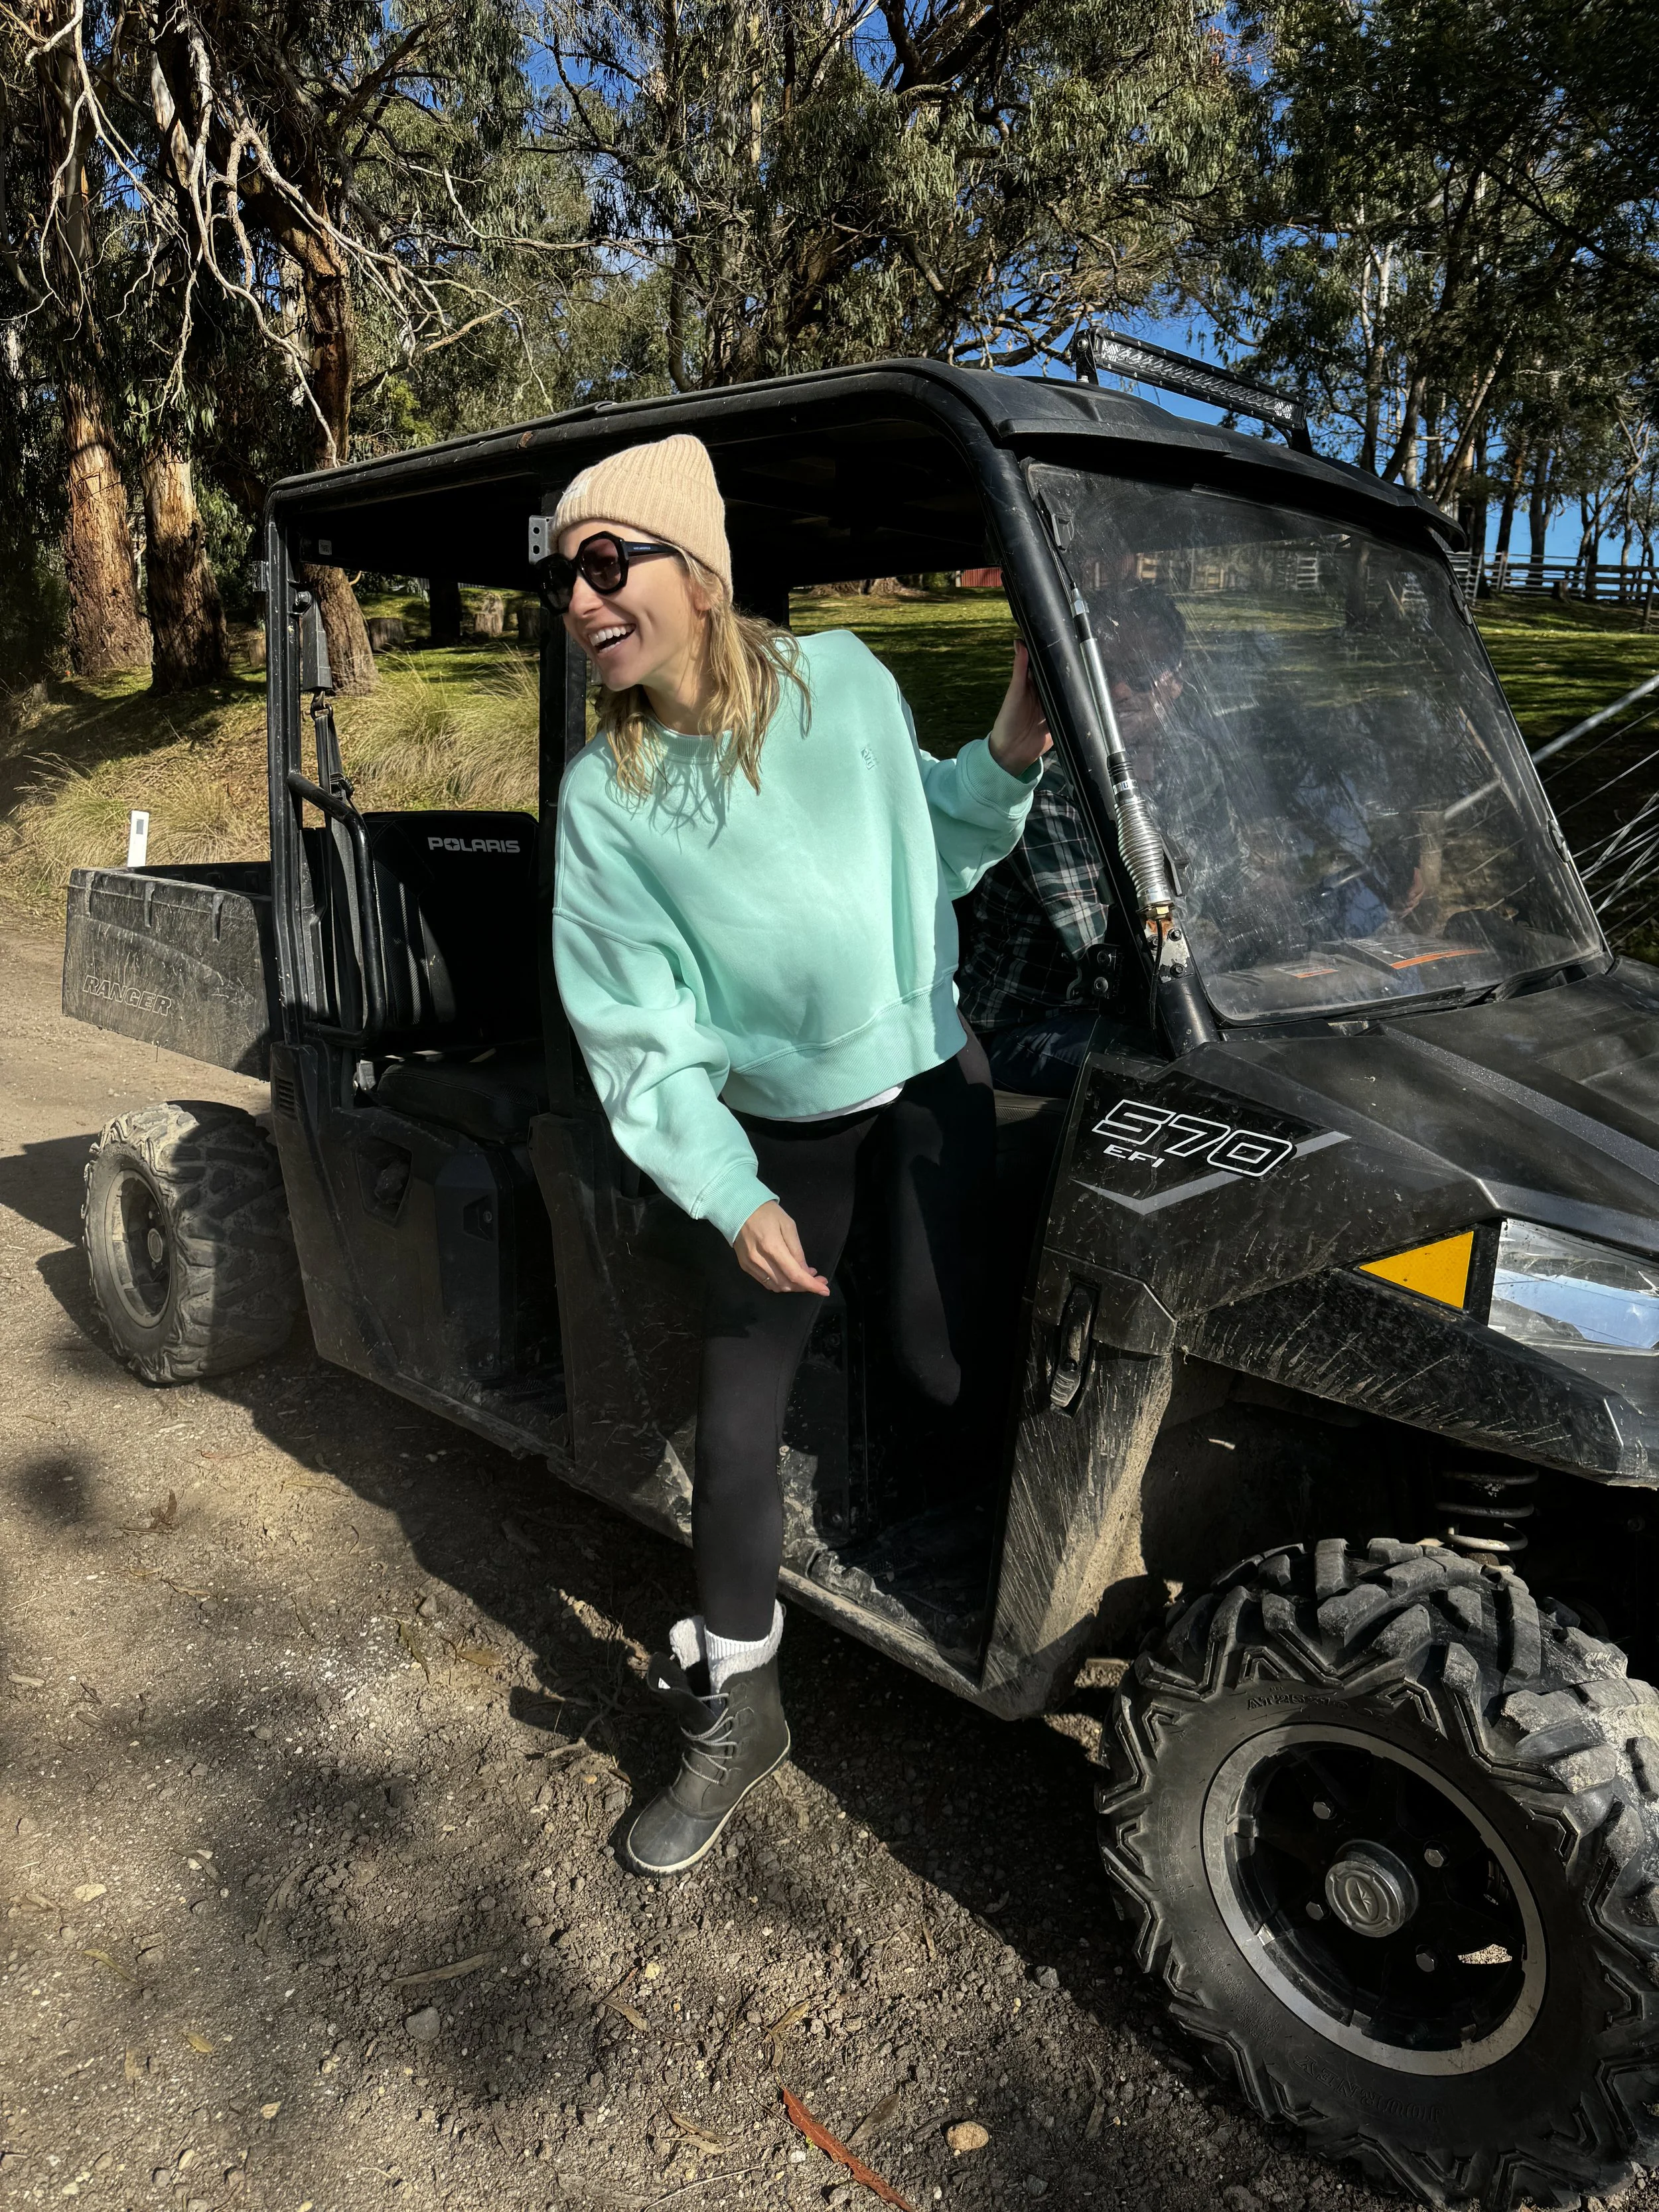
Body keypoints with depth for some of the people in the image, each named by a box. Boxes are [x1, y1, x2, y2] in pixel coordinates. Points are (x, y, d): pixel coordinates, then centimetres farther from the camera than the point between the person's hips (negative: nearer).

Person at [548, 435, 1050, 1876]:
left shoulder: (843, 681, -9)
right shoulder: (605, 797, -11)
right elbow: (637, 1033, -10)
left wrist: (1009, 758, -11)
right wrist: (727, 1194, -18)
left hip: (927, 1073, 0)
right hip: (777, 1121, 0)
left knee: (943, 1367, -5)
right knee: (736, 1417, 0)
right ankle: (733, 1710, 21)